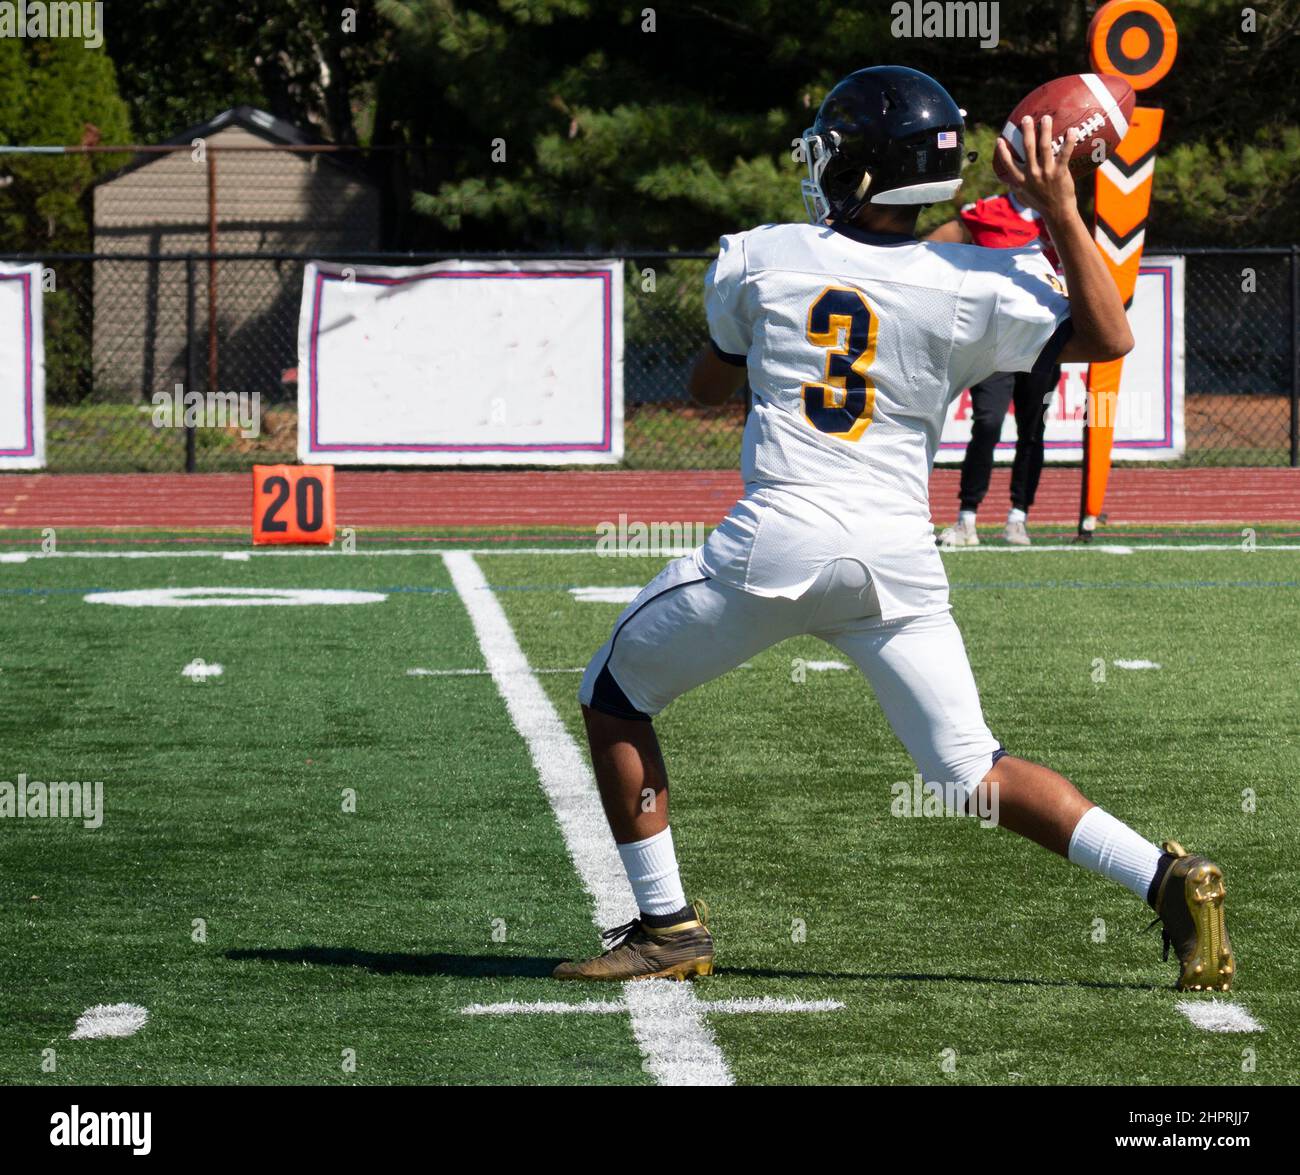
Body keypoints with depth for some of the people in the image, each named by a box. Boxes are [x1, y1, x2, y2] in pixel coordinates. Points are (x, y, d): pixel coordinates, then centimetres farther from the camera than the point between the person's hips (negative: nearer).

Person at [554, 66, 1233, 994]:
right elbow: (1110, 336, 6)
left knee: (613, 694, 18)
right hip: (901, 560, 2)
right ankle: (1166, 877, -7)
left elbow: (708, 387, 20)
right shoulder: (967, 288, 1)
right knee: (971, 773, 11)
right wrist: (1060, 211, 4)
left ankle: (667, 926, 13)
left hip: (775, 542, -2)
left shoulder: (760, 258, 4)